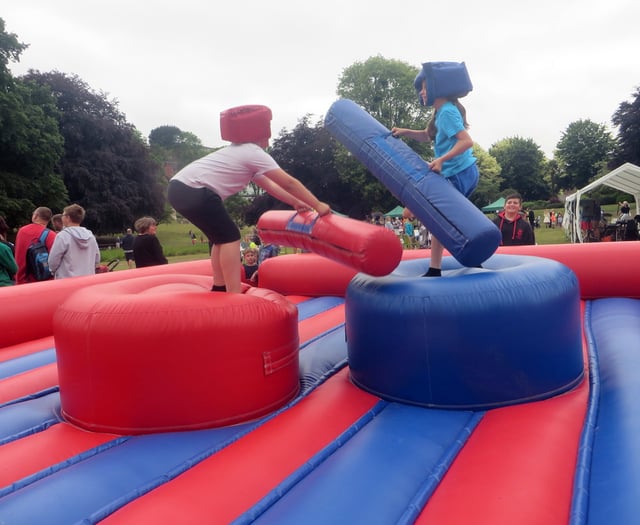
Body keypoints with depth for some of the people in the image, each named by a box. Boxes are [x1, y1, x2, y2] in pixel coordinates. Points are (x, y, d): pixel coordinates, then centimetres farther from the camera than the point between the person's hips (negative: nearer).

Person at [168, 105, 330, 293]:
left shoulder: (242, 153, 25)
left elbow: (268, 184, 28)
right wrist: (318, 205, 3)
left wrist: (295, 202, 27)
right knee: (230, 237, -2)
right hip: (193, 191, -10)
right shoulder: (254, 153, -3)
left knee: (221, 236, 19)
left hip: (179, 188, 10)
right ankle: (234, 297, -6)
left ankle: (219, 289, 24)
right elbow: (289, 183, -3)